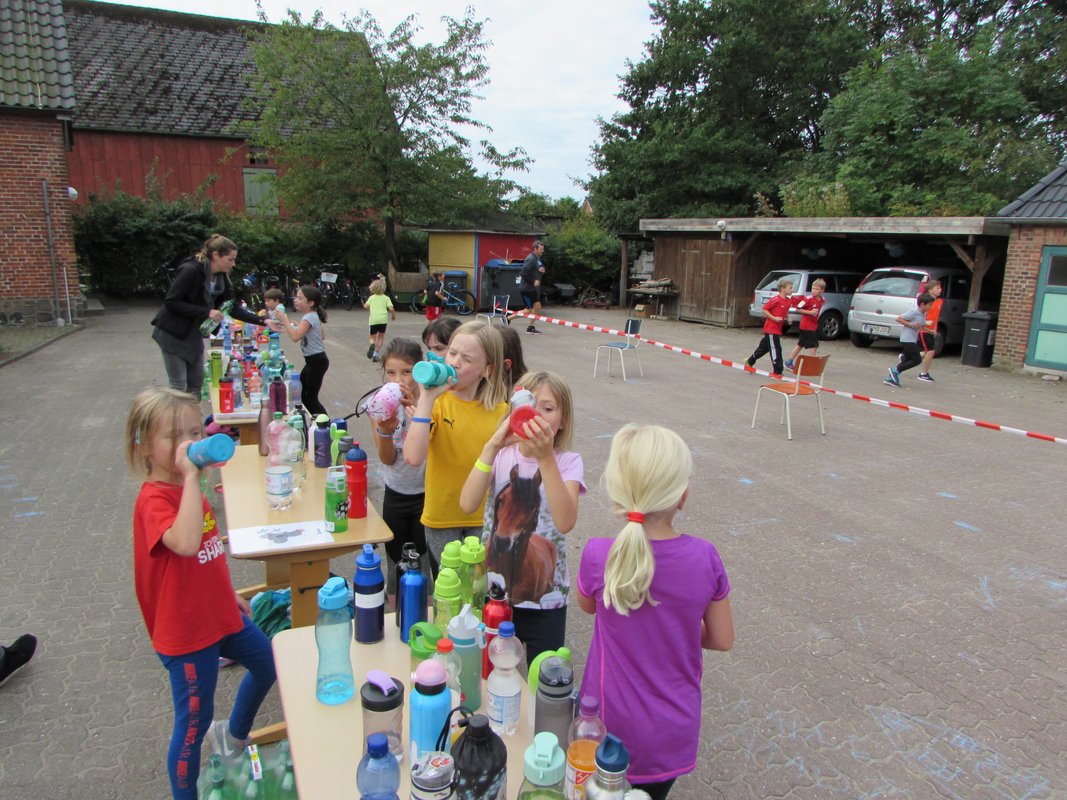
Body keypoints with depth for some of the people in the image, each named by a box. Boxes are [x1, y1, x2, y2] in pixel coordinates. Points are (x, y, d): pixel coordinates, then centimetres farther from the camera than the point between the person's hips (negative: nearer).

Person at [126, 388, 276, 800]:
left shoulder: (188, 489, 3)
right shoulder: (154, 499, -25)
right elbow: (185, 544, -46)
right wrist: (192, 477, -42)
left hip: (220, 614, 9)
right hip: (186, 631, -9)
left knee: (268, 664, 25)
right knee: (194, 720, 6)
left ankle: (234, 734, 50)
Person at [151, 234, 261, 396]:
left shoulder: (222, 277, 0)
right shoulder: (191, 270, -23)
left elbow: (233, 308, 1)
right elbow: (171, 301, -24)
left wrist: (261, 321, -9)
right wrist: (206, 312, -28)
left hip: (194, 334, 8)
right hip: (173, 333, -8)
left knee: (196, 383, 11)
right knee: (178, 386, -4)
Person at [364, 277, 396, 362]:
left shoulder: (371, 297, 11)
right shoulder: (386, 298, 7)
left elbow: (366, 306, 3)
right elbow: (391, 308, -4)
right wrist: (394, 315, 14)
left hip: (373, 319, 1)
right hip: (383, 319, -1)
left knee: (373, 337, 13)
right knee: (381, 337, 16)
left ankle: (372, 345, -23)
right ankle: (376, 354, 5)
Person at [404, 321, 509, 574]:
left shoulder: (500, 411, -7)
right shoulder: (438, 402, -12)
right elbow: (413, 457, -28)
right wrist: (426, 398, -28)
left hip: (485, 518, 1)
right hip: (441, 516, -1)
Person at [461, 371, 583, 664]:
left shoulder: (568, 462, -9)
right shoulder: (502, 455, -3)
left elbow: (565, 522, -28)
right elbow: (467, 504, -21)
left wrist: (546, 458, -34)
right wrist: (492, 446, -29)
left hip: (545, 599, -2)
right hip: (493, 593, 2)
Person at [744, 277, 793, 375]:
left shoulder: (788, 301, 8)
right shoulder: (776, 299, -17)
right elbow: (764, 309, -15)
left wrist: (787, 317, 5)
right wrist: (774, 318, -20)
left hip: (778, 329, 9)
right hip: (771, 328, -9)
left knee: (764, 347, 19)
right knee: (775, 349, -7)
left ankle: (749, 361, 34)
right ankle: (778, 371, -3)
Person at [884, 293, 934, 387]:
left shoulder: (924, 314, 12)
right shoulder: (914, 312, -15)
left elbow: (922, 326, 24)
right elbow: (898, 319, -16)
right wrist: (911, 325, -19)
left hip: (913, 340, 9)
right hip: (907, 340, -9)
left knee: (907, 360, 9)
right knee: (917, 360, -10)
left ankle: (892, 377, 12)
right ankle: (895, 370, -1)